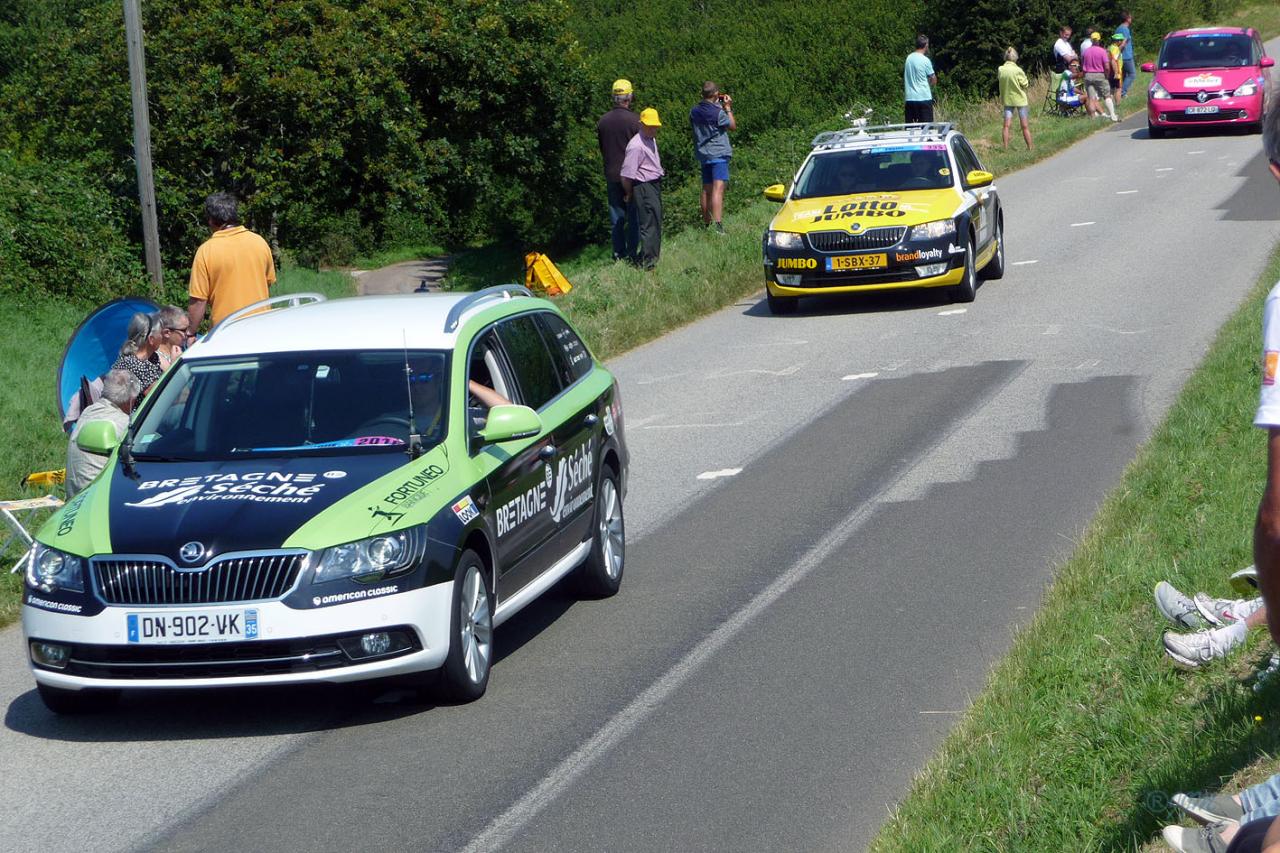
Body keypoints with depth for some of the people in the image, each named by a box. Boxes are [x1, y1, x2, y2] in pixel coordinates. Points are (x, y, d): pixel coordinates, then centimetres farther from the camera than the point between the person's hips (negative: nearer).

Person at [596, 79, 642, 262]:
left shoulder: (603, 121, 1)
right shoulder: (634, 120, -14)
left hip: (611, 176, 4)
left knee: (616, 216, 10)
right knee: (634, 216, 4)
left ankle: (618, 254, 11)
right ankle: (631, 253, 2)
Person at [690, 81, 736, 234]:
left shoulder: (694, 112, 5)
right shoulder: (717, 112, -14)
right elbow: (733, 126, -4)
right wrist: (728, 108, 7)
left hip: (703, 155, 7)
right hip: (718, 153, -7)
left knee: (706, 190, 15)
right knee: (718, 189, -15)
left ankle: (707, 224, 22)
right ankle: (717, 225, -26)